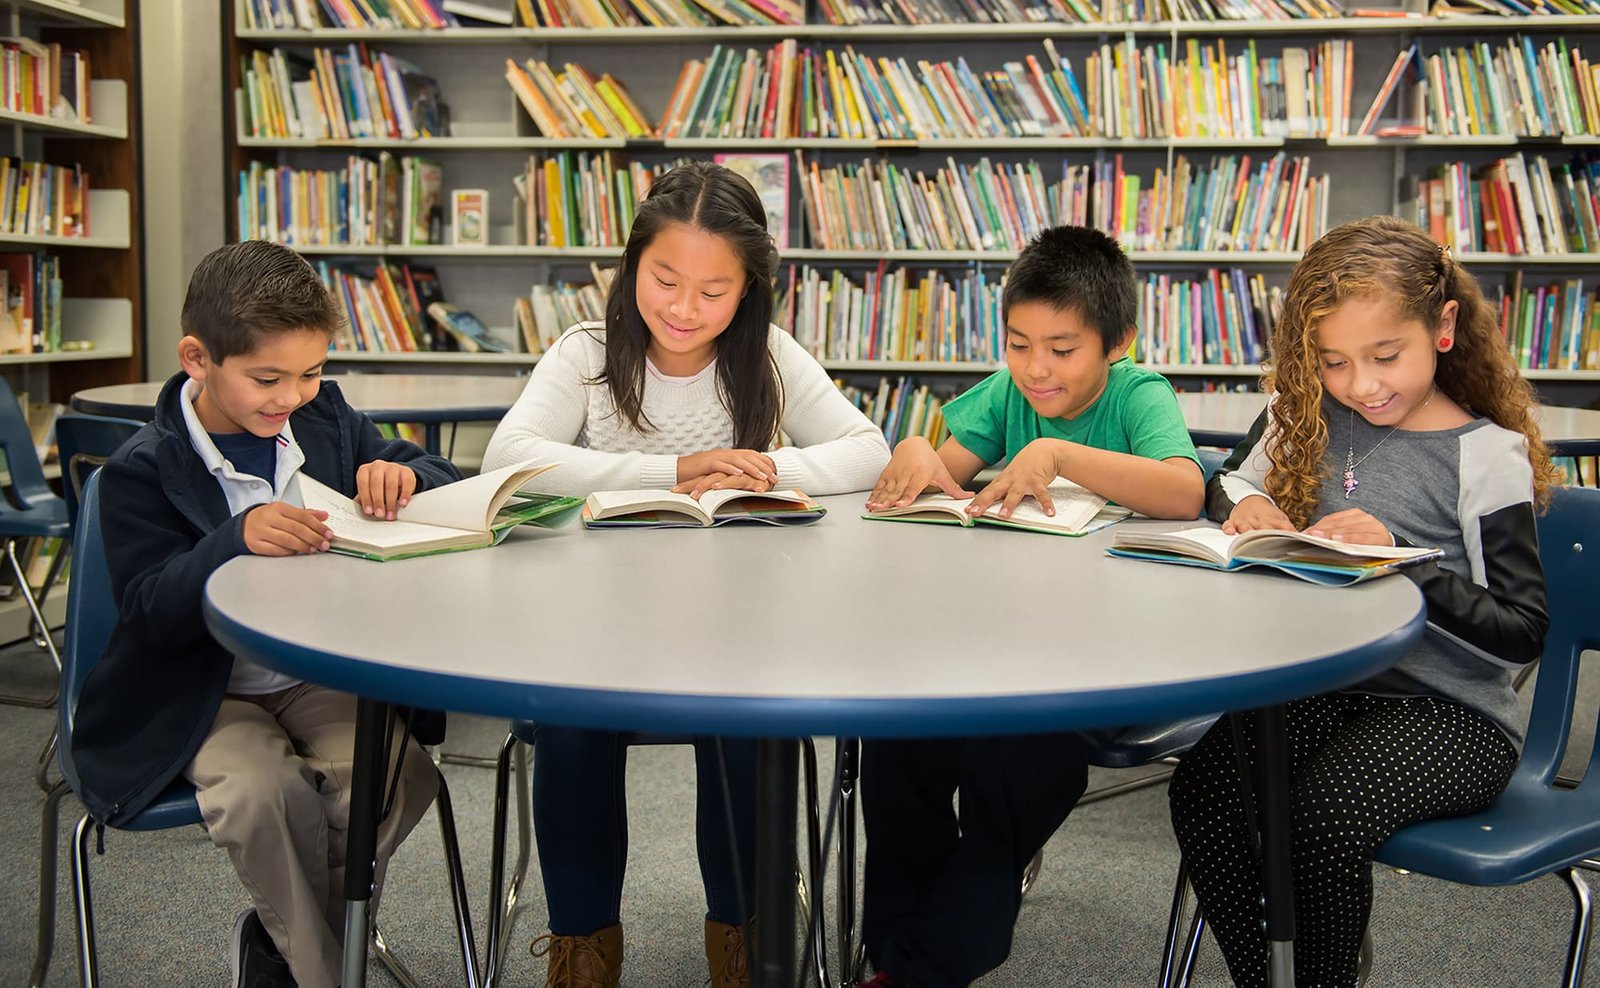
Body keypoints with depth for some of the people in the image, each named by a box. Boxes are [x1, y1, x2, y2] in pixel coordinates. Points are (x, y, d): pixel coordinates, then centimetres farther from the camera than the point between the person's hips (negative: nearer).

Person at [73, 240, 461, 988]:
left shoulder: (327, 420, 4)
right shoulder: (143, 472, -8)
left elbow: (448, 484, 9)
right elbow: (151, 612, -17)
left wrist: (405, 474, -16)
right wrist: (238, 540, -35)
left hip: (323, 676, 4)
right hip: (203, 696, -3)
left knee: (400, 776, -24)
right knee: (261, 790, -33)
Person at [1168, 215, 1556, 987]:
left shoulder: (1486, 457, -7)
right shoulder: (1307, 418, 7)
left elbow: (1522, 631, -10)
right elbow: (1226, 484, 23)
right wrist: (1248, 504, -1)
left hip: (1451, 713, -4)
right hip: (1329, 686, 5)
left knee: (1324, 808, -30)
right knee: (1200, 785, -21)